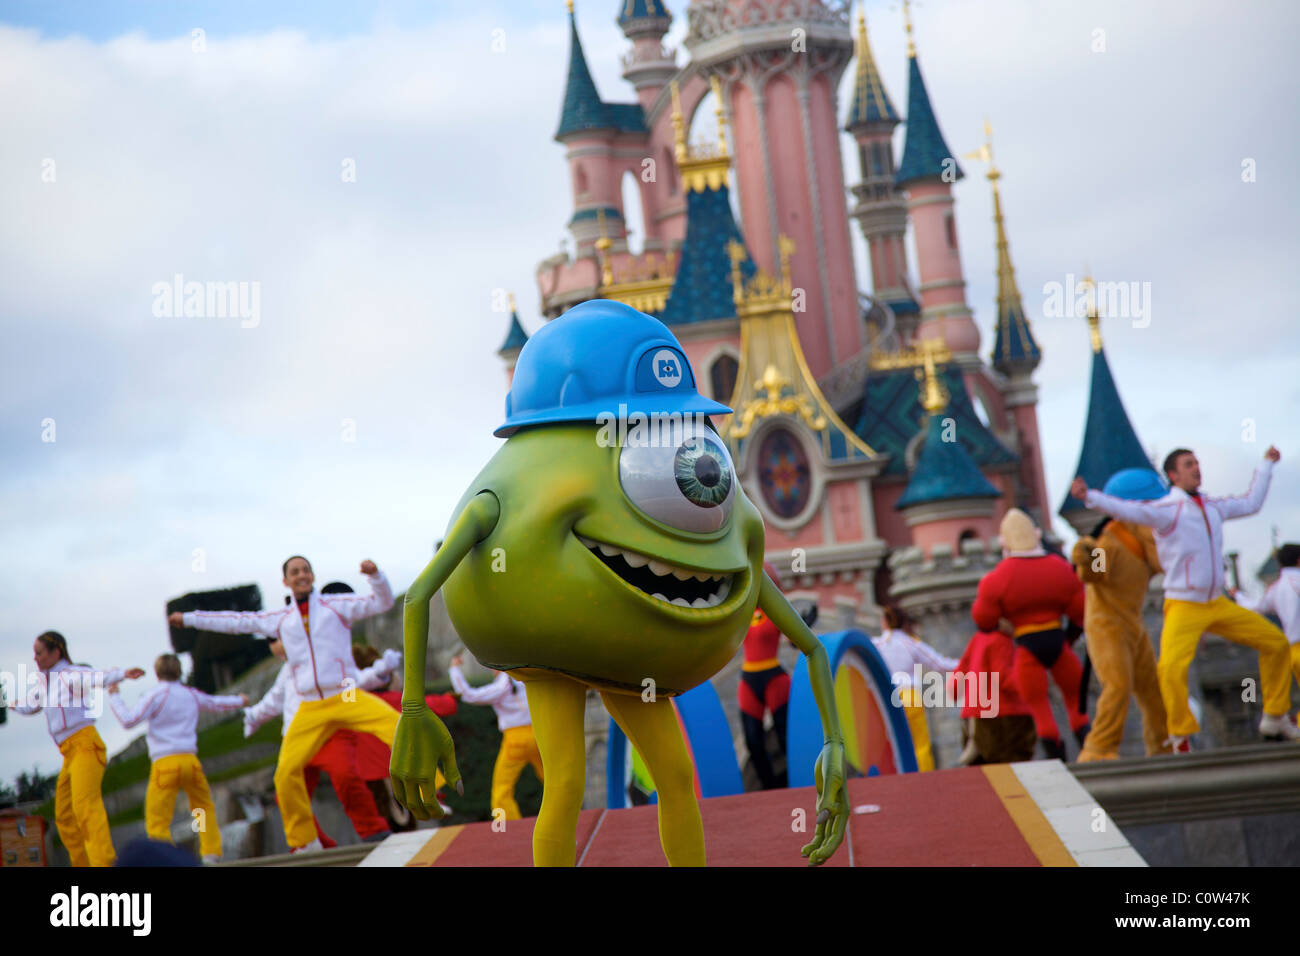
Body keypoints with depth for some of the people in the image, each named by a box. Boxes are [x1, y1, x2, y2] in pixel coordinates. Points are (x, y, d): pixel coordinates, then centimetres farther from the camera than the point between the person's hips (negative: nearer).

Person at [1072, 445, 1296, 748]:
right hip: (1183, 608, -7)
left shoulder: (1213, 506, 10)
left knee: (1275, 642, 8)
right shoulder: (1166, 509, -12)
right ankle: (1180, 737, -10)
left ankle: (1275, 719, 22)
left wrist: (1266, 464, 36)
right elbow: (1127, 510, -29)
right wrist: (1089, 496, -44)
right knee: (1172, 668, -29)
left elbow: (1251, 502, 28)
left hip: (1218, 605, 7)